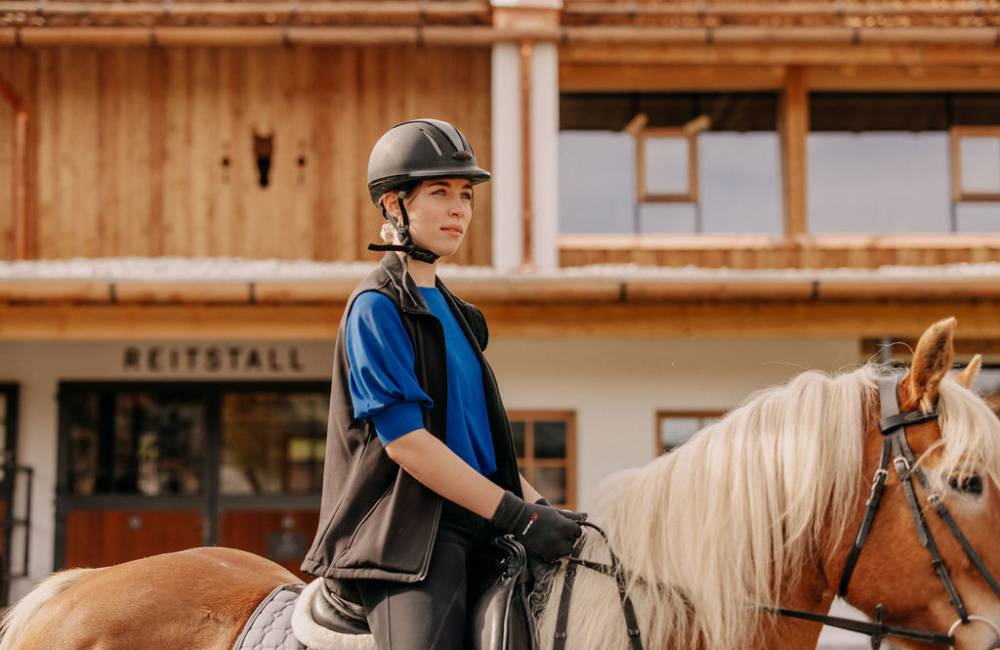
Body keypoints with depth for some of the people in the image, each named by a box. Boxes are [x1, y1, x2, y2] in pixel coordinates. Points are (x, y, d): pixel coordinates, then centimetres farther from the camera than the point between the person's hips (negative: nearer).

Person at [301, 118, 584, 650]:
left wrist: (538, 504, 7)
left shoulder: (453, 312, 20)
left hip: (477, 526, 9)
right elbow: (404, 441, -15)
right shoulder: (377, 307, -6)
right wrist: (518, 515, -16)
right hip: (407, 530, -8)